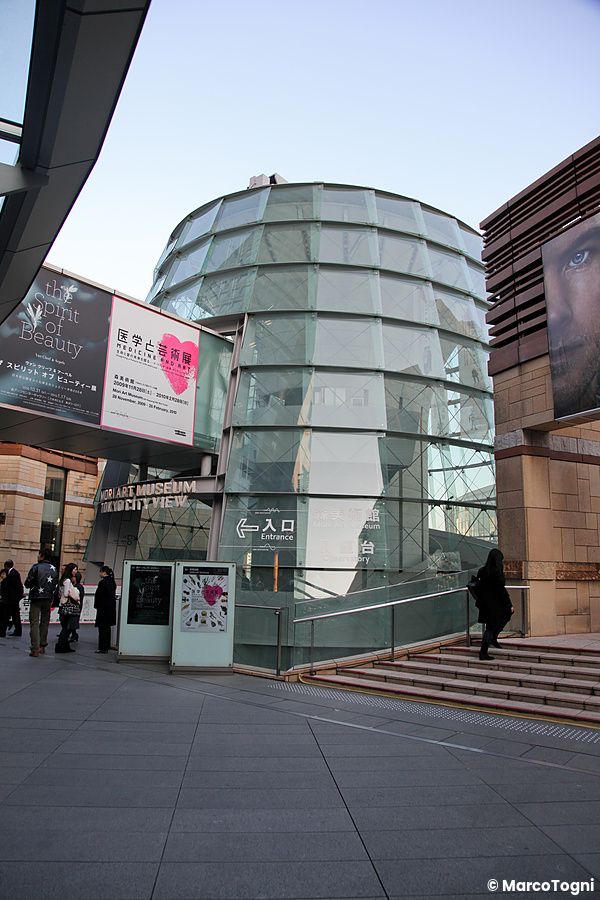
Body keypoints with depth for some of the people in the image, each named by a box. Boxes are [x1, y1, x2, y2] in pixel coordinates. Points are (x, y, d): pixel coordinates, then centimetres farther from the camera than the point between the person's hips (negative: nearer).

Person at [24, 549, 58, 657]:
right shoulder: (53, 569, 6)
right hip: (48, 599, 5)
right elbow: (54, 585, 7)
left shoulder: (36, 567, -10)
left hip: (36, 598, -5)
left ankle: (35, 649, -8)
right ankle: (42, 646, 19)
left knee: (34, 623, -2)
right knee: (44, 622, 15)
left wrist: (33, 585, 10)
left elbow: (27, 583, -10)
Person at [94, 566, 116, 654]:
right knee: (107, 627, 15)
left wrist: (96, 606, -5)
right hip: (111, 607, 9)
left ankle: (102, 648, -1)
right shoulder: (112, 581, 9)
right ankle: (107, 646, 21)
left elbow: (98, 595, -16)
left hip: (103, 607, -9)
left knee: (102, 628, -3)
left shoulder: (103, 582, -17)